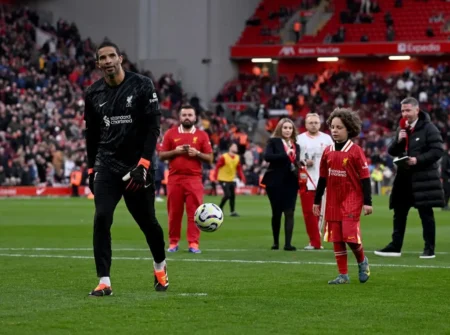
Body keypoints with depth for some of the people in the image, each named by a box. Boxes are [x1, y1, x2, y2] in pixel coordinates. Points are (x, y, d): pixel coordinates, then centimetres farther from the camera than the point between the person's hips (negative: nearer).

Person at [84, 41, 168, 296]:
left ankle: (160, 265, 37)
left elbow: (153, 127, -9)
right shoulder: (94, 94, 5)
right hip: (107, 165, 2)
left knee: (147, 221, 8)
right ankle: (105, 282, -11)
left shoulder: (142, 86, -6)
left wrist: (143, 164, -16)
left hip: (137, 165, -2)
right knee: (101, 218, -14)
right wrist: (91, 168, 13)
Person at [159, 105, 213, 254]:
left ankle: (193, 243, -7)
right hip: (175, 178, 1)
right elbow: (161, 155, 7)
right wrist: (175, 151, -9)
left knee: (194, 211, -7)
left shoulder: (202, 135, 8)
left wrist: (197, 153, -10)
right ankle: (173, 242, 9)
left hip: (194, 179, 0)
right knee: (174, 212, 2)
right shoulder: (170, 133, 8)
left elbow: (209, 158, 7)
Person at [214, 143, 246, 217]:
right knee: (227, 195, -14)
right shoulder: (224, 157, -13)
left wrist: (242, 178, 2)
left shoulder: (237, 158, 6)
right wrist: (215, 177, -19)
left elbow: (239, 169, 11)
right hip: (223, 179, -7)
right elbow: (217, 167, -13)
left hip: (232, 180, 7)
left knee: (233, 195, 4)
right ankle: (219, 209, 3)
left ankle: (232, 211, 12)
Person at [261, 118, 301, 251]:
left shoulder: (296, 146, 13)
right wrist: (285, 155, -24)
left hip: (291, 182, 3)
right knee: (276, 212, 5)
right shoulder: (273, 141, -1)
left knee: (289, 212, -5)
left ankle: (288, 243, -8)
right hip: (276, 182, -3)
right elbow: (267, 156, -17)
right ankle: (276, 242, 17)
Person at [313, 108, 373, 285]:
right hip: (333, 201, 5)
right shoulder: (328, 151, 6)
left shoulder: (355, 151, -7)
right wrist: (317, 201, 14)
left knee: (350, 235, -14)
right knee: (336, 238, 4)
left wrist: (367, 202, -9)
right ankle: (343, 275, 11)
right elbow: (322, 178, 14)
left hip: (352, 200, -5)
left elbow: (365, 178, -7)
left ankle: (362, 261, 15)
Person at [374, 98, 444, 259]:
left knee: (426, 214, -1)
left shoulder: (429, 128, -7)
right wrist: (398, 141, -5)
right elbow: (391, 152, 14)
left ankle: (429, 249, 4)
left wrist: (418, 159, -20)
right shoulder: (402, 129, 13)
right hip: (404, 178, 7)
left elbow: (438, 150, -13)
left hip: (424, 178, -7)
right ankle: (396, 246, 15)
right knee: (399, 213, 9)